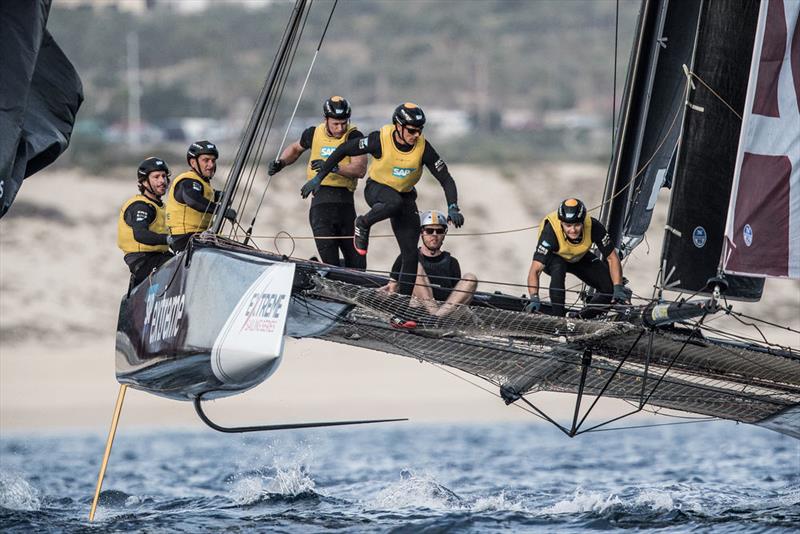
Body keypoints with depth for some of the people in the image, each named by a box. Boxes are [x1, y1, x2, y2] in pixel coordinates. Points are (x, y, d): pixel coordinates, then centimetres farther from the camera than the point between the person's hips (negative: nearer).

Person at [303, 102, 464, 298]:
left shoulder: (423, 148, -20)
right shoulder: (380, 139, -25)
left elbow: (446, 179, -16)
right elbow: (344, 150, -14)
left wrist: (453, 208, -31)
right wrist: (319, 177, -15)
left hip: (405, 195, 3)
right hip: (377, 188, -3)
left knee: (411, 254, -8)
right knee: (395, 201, -40)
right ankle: (363, 224, -12)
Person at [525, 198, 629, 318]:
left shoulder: (593, 227, -32)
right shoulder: (550, 231, -40)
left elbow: (612, 258, -22)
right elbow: (535, 270, -44)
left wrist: (618, 288, -34)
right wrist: (534, 299, -57)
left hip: (579, 258, 3)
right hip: (553, 258, -3)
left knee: (609, 285, -15)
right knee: (558, 268, -38)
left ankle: (582, 318, 8)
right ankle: (557, 316, -25)